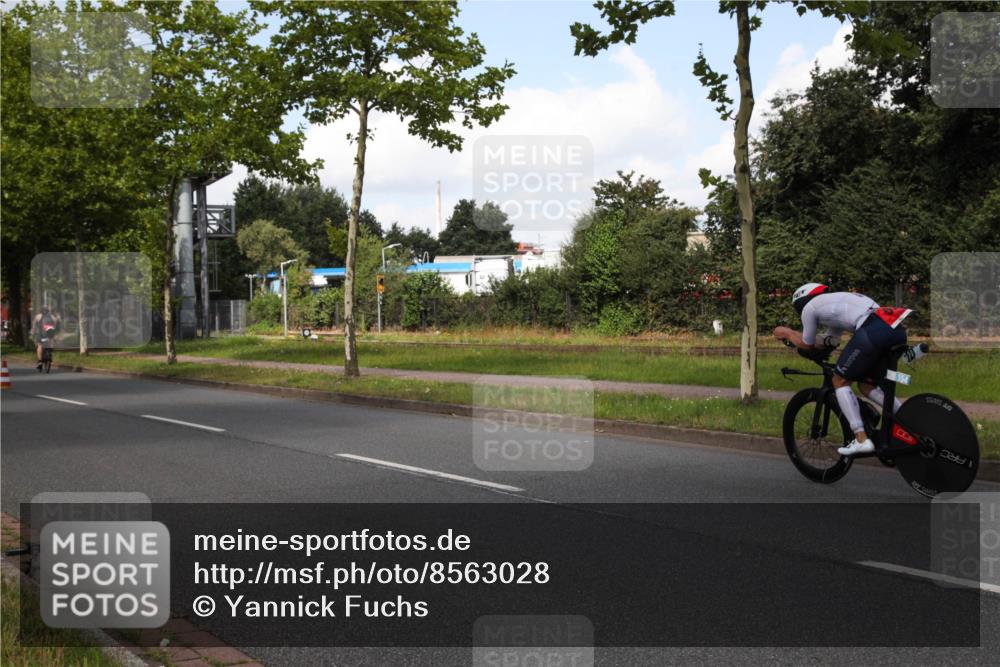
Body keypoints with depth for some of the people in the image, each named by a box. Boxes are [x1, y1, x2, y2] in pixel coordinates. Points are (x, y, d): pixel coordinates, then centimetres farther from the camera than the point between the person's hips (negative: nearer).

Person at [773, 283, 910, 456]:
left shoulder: (809, 307, 14)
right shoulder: (836, 301, 37)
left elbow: (807, 345, 24)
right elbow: (827, 342, 40)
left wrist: (786, 332, 41)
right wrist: (791, 333, 47)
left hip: (873, 330, -8)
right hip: (897, 330, 8)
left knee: (840, 381, 7)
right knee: (866, 385, 22)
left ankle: (861, 439, -3)